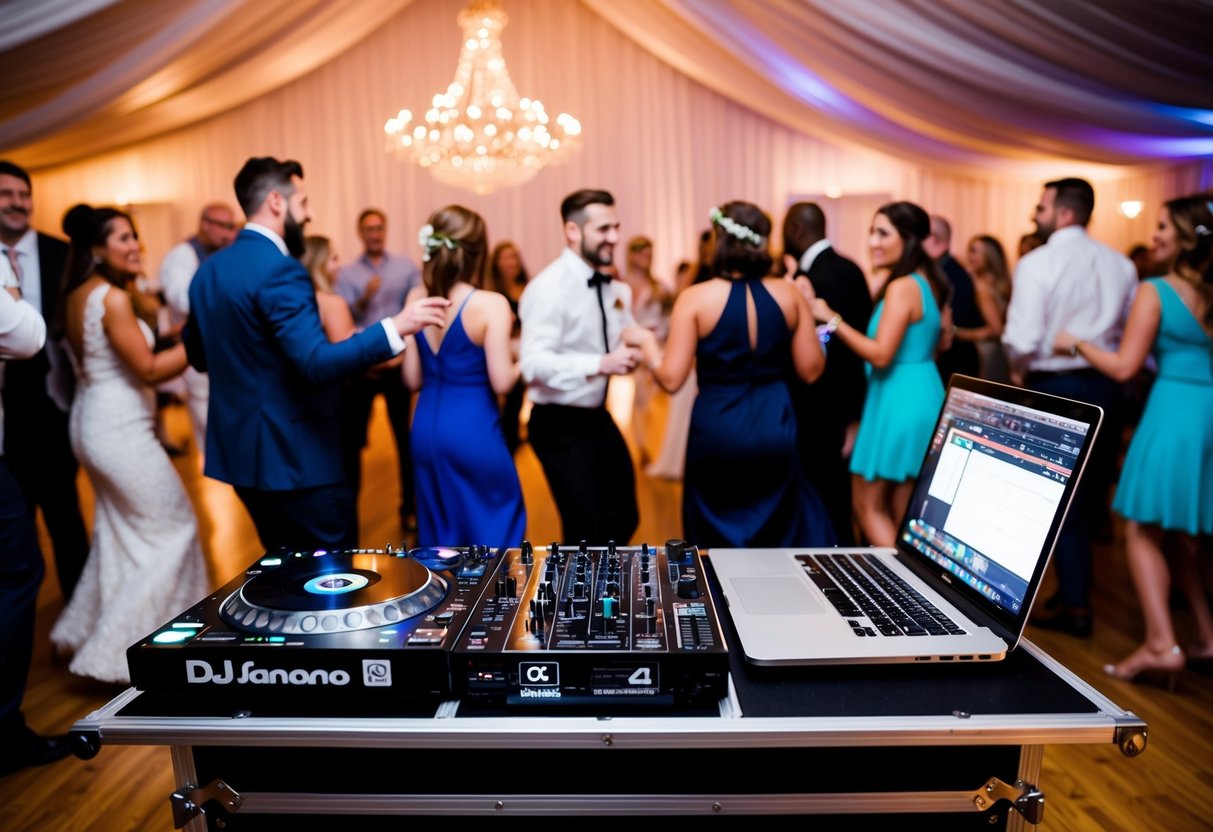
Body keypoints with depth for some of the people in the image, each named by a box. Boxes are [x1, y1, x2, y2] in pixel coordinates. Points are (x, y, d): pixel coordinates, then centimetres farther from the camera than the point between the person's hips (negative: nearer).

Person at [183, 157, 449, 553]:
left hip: (240, 449, 9)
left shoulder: (208, 270, 9)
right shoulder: (279, 269, -18)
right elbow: (318, 363, -28)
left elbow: (198, 355, 20)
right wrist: (395, 327, -28)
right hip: (296, 456, -9)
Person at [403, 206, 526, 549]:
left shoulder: (416, 298, 0)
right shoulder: (491, 304, -15)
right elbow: (501, 381, -16)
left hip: (426, 427, 6)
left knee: (438, 534, 18)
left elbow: (413, 379, 4)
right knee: (495, 532, 12)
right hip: (473, 430, -5)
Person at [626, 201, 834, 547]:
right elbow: (811, 369, 3)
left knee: (718, 537, 19)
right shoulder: (789, 294, -3)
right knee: (782, 532, 25)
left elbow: (671, 379, -12)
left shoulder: (695, 298, -11)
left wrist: (647, 341, 6)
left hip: (718, 430, -2)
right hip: (775, 427, 3)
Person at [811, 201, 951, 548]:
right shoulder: (929, 283, 11)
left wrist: (832, 319, -19)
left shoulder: (901, 287, -17)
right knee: (905, 511, 17)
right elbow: (941, 342, 20)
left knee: (868, 506, 3)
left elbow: (880, 354, -23)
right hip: (924, 396, 10)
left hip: (899, 401, -10)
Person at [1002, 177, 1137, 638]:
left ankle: (1074, 605, 12)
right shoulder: (1121, 264, 5)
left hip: (1056, 388, -5)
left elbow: (1022, 339, -19)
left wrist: (1019, 371, 0)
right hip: (1106, 385, 6)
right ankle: (1075, 586, 29)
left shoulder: (1037, 263, -13)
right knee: (1092, 494, 17)